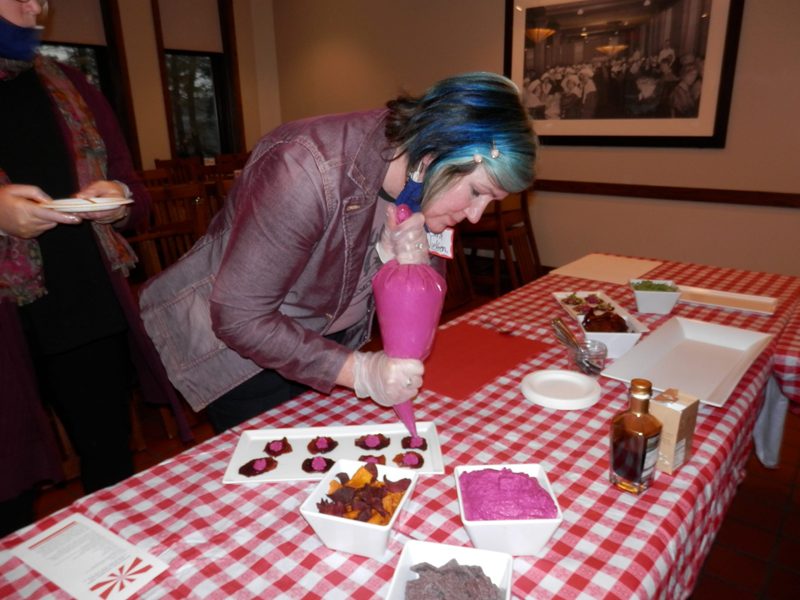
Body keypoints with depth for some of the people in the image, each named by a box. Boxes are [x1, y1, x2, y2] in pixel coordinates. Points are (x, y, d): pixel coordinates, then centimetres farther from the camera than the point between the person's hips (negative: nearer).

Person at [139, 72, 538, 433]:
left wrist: (401, 261, -27)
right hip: (236, 346, -6)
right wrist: (360, 372, -35)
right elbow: (239, 317, -30)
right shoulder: (308, 169, -34)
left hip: (326, 341, 6)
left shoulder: (420, 183, -12)